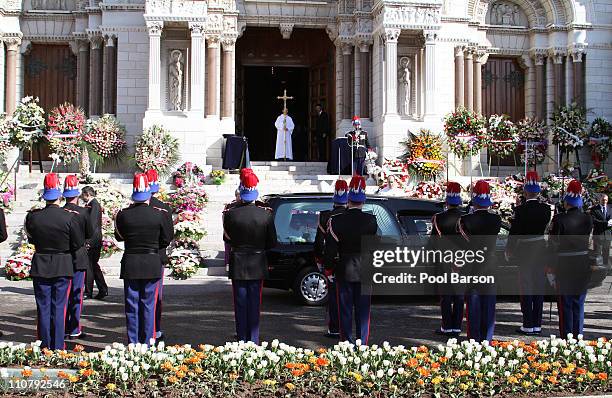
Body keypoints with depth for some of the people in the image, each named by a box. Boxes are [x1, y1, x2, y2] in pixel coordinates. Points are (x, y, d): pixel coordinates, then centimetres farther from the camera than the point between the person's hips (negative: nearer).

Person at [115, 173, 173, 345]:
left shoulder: (124, 215, -8)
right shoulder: (159, 214, -9)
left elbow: (119, 236, 8)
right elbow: (166, 239, 1)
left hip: (130, 265, 0)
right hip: (152, 264, 0)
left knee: (132, 305, 7)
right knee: (148, 304, 8)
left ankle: (133, 342, 11)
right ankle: (147, 341, 12)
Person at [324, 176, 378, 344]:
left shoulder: (336, 221, -10)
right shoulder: (371, 220, -7)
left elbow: (330, 248, -7)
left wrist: (329, 267, 5)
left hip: (344, 271, -1)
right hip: (365, 271, 1)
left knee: (345, 310, 8)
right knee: (363, 310, 8)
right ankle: (363, 343, 11)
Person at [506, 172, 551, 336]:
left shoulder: (520, 210, -13)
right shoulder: (546, 208, 0)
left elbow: (514, 232, -10)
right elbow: (547, 228, 10)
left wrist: (510, 250, 1)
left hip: (525, 251, -4)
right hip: (542, 251, 4)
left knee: (526, 287, 1)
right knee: (539, 287, 9)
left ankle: (528, 325, 2)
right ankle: (537, 324, 14)